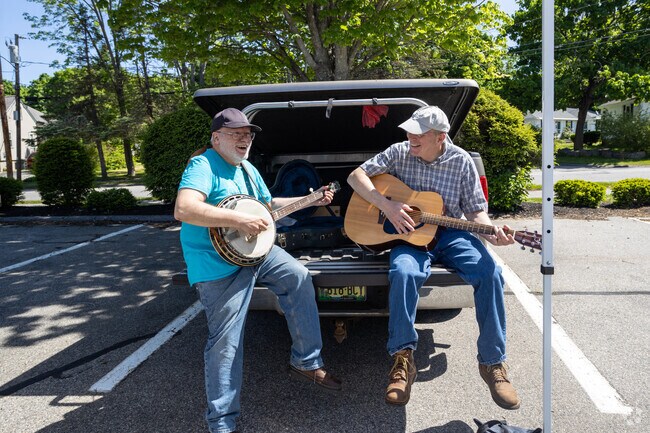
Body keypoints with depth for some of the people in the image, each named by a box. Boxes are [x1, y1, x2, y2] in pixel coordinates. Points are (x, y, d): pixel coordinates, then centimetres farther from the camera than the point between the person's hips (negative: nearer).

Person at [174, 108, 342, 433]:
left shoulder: (248, 169, 14)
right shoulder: (203, 166, -16)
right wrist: (240, 219, -33)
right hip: (219, 264, -9)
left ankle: (306, 362, 15)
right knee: (225, 342, -9)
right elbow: (183, 210, -33)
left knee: (300, 279, 2)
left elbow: (268, 204, 26)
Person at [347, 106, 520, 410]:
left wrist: (491, 233, -18)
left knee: (490, 273, -26)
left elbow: (476, 210, 4)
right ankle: (402, 359, -21)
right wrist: (387, 206, -18)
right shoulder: (399, 152, -1)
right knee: (404, 272, -35)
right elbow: (356, 176, -4)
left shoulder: (461, 161, -1)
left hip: (450, 235, 1)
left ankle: (492, 363, -10)